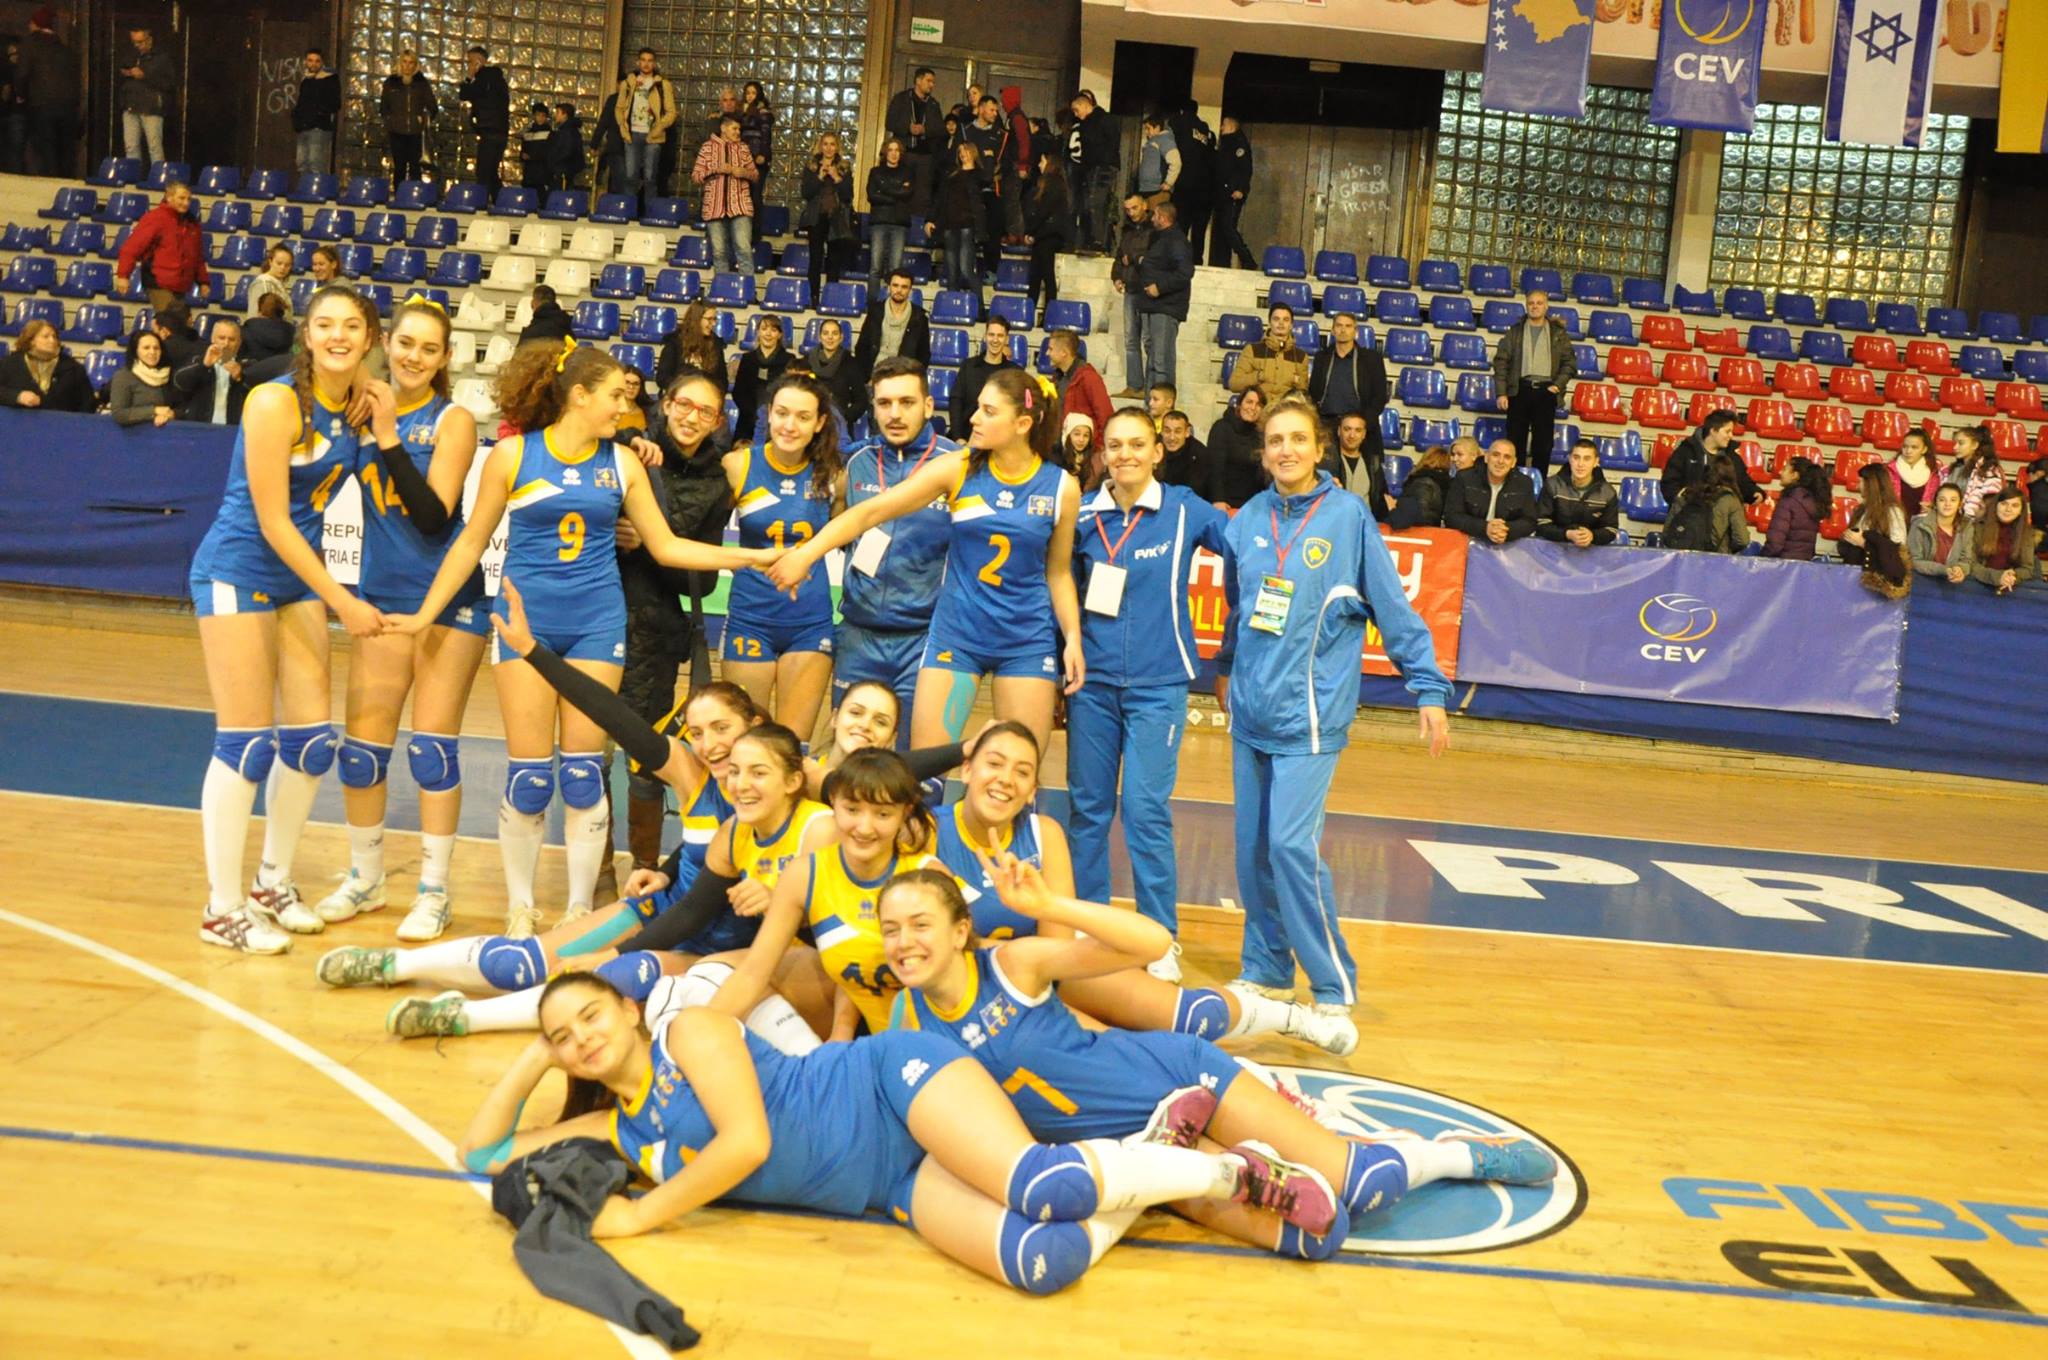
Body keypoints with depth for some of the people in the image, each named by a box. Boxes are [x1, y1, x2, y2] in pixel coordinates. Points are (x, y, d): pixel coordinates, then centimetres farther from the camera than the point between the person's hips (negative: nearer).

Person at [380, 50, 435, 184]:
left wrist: (425, 120, -4)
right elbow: (383, 108, 15)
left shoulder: (422, 83, 7)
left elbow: (433, 108, 9)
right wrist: (389, 119, 2)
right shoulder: (391, 82, 9)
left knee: (415, 170, -5)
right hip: (397, 133, 1)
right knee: (399, 169, 1)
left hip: (416, 133, -1)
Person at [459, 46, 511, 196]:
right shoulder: (494, 76, 20)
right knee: (492, 174, 12)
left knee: (483, 174, -14)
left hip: (490, 132, -10)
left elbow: (464, 95, -8)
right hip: (498, 132, 10)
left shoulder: (486, 75, -7)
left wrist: (469, 78, 2)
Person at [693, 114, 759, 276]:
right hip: (715, 207, 0)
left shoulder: (743, 148, 11)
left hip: (740, 206, 0)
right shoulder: (708, 147, 6)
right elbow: (695, 177, 4)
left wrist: (744, 173, -4)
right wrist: (716, 170, -11)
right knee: (719, 251, 0)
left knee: (744, 248, -14)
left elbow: (756, 174, 18)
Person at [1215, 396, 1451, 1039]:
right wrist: (1225, 668, 31)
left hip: (1309, 714, -5)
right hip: (1251, 710, 5)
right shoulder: (1248, 521, 7)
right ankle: (1266, 972, 23)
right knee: (1253, 849, 8)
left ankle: (1335, 991, 0)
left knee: (1293, 847, -13)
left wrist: (1429, 689, -5)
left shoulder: (1349, 516, -5)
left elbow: (1394, 610, -3)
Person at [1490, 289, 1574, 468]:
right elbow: (1501, 361, 4)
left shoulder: (1558, 334, 9)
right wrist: (1501, 392, -5)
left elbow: (1569, 362, 8)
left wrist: (1558, 384, -7)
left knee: (1543, 442, 1)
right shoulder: (1515, 332, 9)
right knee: (1515, 440, 1)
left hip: (1546, 391, 0)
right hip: (1520, 390, 0)